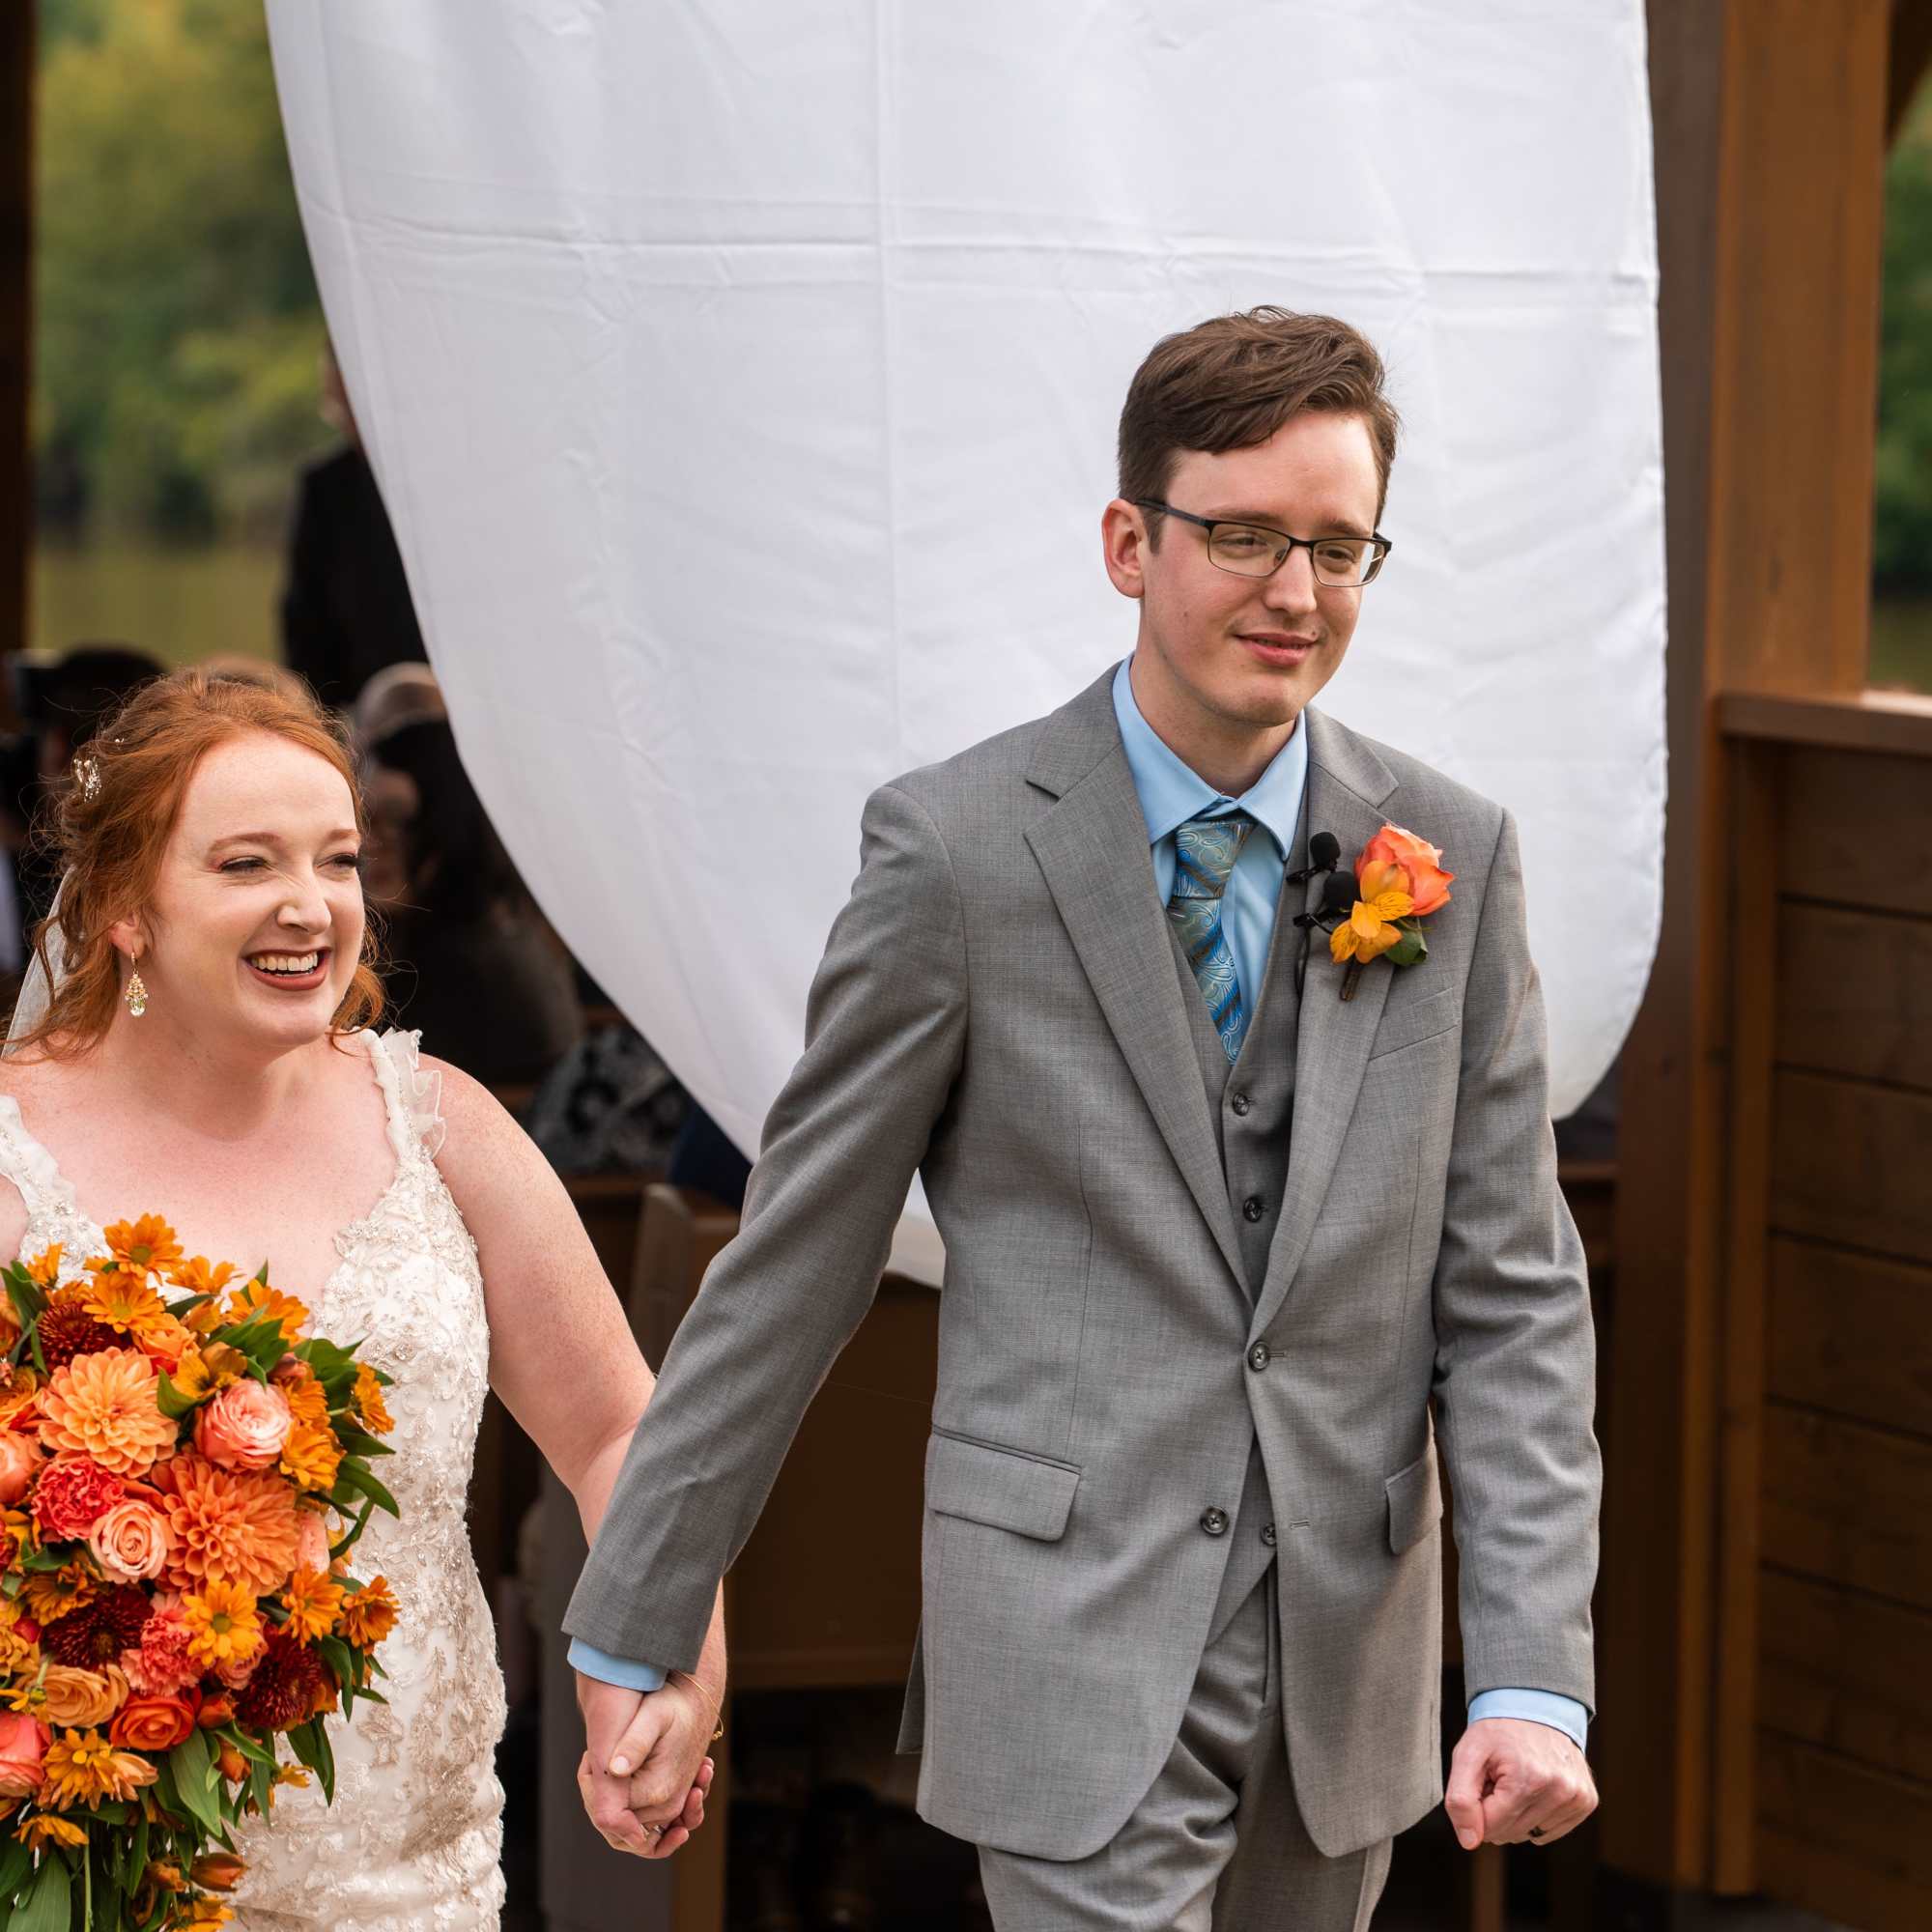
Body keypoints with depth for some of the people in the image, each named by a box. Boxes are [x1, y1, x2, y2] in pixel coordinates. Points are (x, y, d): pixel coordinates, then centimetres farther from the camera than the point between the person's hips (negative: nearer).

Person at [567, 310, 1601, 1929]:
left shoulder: (1454, 857, 4)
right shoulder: (959, 846, -6)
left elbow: (1510, 1291, 4)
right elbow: (792, 1264, -1)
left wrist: (1535, 1673, -6)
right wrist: (631, 1628, 1)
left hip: (1349, 1663, 4)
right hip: (1076, 1638, -4)